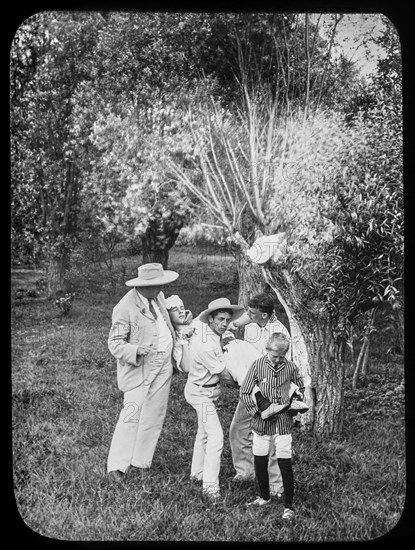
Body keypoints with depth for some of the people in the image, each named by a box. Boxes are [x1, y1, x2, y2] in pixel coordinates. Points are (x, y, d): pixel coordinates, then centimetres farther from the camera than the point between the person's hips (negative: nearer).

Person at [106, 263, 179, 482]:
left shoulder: (158, 297, 4)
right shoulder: (125, 308, -20)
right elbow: (114, 343, -16)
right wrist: (136, 350, -31)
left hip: (163, 366, 8)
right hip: (139, 369, -8)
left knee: (154, 415, 10)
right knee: (132, 415, -11)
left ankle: (139, 461, 21)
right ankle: (116, 465, 0)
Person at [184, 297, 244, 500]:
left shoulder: (203, 328, -7)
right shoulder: (206, 346, -32)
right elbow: (224, 373, -23)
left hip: (205, 390, 10)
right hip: (201, 393, -10)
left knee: (204, 432, 23)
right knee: (215, 436, -13)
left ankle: (197, 472, 38)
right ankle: (210, 486, -13)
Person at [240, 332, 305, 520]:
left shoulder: (290, 367, -5)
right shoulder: (257, 365, -8)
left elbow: (301, 389, 12)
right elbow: (244, 393, -4)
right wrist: (258, 411, -12)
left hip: (283, 422, -1)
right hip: (261, 422, 1)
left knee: (285, 463, -3)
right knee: (259, 460, 11)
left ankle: (288, 506, 6)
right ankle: (264, 497, 32)